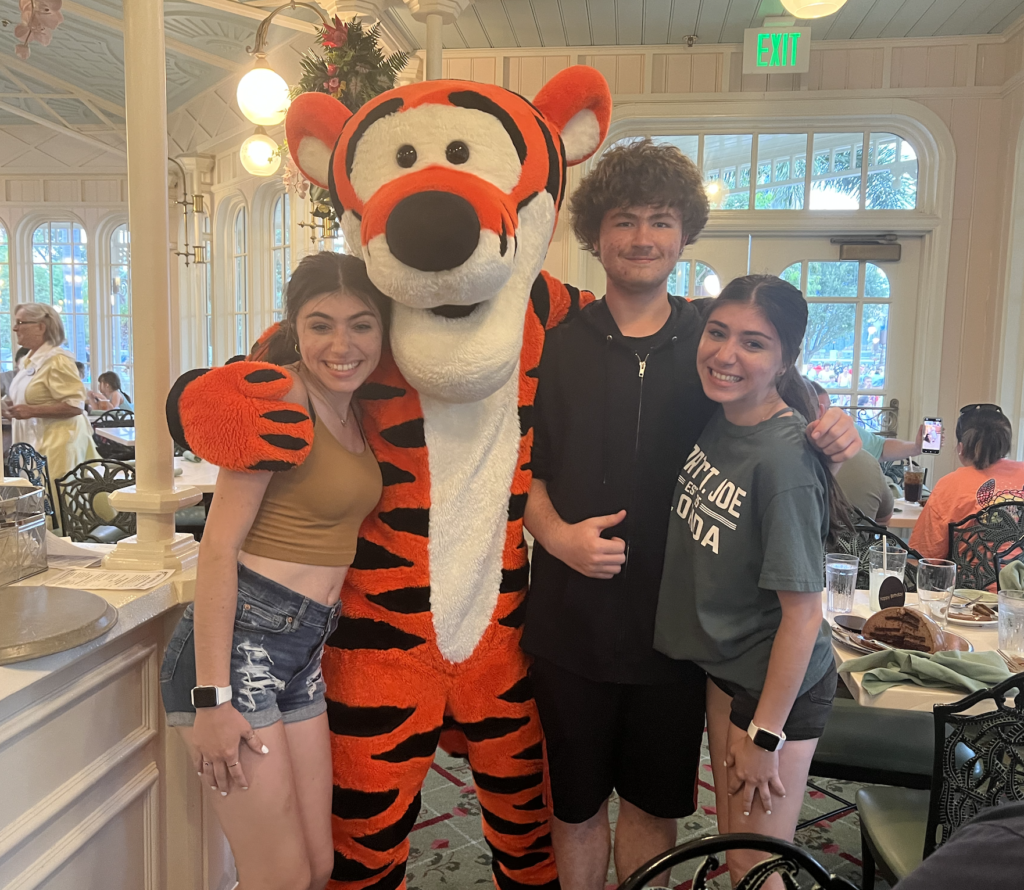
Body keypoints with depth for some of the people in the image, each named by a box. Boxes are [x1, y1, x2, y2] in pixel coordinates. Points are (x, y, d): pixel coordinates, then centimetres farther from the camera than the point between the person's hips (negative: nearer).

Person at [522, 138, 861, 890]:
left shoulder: (717, 335, 0)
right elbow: (527, 470, 2)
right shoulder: (558, 346, -1)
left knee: (655, 800, 18)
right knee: (577, 801, 16)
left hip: (679, 619, 1)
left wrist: (835, 435, -15)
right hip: (573, 619, 0)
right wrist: (558, 536, -16)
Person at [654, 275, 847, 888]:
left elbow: (802, 613, -23)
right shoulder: (717, 420, -6)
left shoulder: (783, 459, -28)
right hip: (723, 669, 7)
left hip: (776, 689, -7)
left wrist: (765, 734, -16)